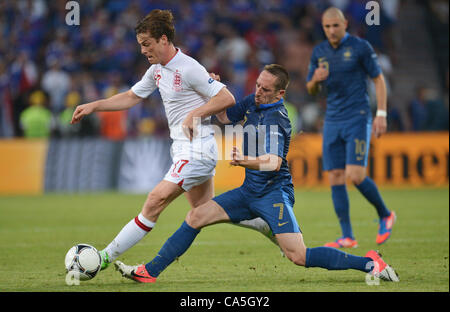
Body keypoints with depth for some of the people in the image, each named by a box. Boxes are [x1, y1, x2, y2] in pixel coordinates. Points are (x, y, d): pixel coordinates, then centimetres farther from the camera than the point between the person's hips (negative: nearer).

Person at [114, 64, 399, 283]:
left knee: (299, 256, -19)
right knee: (195, 217, 2)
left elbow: (274, 162, -36)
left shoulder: (275, 119, -21)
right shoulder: (254, 102, 6)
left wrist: (246, 161, -55)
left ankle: (369, 263, -12)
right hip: (250, 192, 8)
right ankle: (150, 272, 8)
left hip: (274, 192, -8)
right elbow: (225, 116, 23)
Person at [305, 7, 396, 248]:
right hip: (332, 121, 5)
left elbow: (378, 79, 1)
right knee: (335, 178, -1)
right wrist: (316, 79, -8)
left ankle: (385, 215, 11)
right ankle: (347, 237, 3)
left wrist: (381, 114, -7)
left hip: (357, 119, -5)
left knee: (355, 176, -14)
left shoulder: (360, 47, -3)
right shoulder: (319, 52, 10)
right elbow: (311, 90, 16)